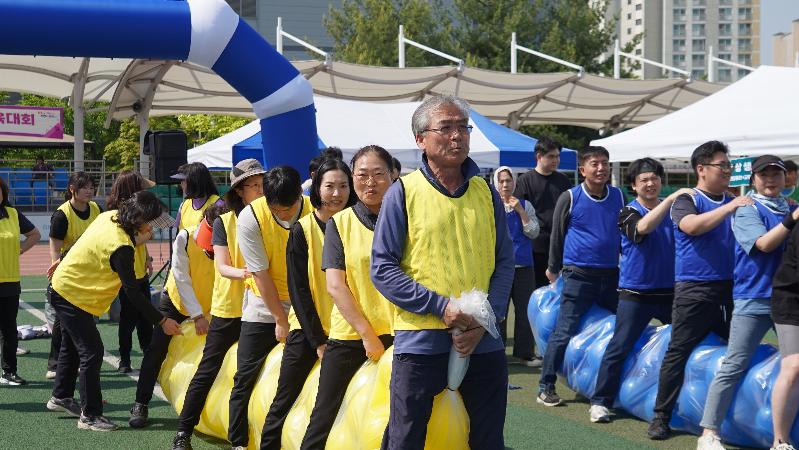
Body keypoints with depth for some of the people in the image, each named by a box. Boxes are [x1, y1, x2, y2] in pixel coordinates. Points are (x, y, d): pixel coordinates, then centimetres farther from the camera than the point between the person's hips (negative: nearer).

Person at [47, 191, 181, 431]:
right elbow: (133, 292, -28)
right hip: (72, 295, -10)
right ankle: (90, 415, 0)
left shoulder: (110, 216, -8)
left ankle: (60, 397, 40)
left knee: (72, 346, 23)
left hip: (63, 285, 10)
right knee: (92, 352, -7)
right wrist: (162, 321, -24)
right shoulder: (121, 248, -32)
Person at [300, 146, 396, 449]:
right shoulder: (340, 223, 4)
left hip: (396, 334, 0)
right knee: (324, 416, 1)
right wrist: (368, 334, -10)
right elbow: (335, 285, -3)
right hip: (349, 335, 0)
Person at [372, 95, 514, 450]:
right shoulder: (403, 192, -3)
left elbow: (504, 261, 8)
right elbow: (382, 269, -6)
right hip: (421, 341, -3)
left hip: (483, 343, 4)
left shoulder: (486, 192, 8)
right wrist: (441, 306, -15)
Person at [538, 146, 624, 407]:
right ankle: (546, 387, 1)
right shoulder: (570, 198, -3)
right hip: (578, 276, -4)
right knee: (564, 333, -7)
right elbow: (557, 235, 7)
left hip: (611, 275, 4)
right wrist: (553, 269, 14)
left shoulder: (618, 197, 7)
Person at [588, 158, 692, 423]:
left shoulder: (674, 210, 8)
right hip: (636, 293, -4)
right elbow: (643, 227, -26)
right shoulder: (628, 213, -5)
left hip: (670, 290, 4)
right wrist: (672, 198, -31)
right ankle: (600, 402, 5)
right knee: (619, 348, -3)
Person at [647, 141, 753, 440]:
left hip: (730, 289, 5)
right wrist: (730, 207, -26)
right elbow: (692, 226, -22)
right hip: (695, 290, -5)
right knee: (678, 352, -3)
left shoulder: (736, 203, 14)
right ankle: (661, 416, 3)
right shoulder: (686, 200, -2)